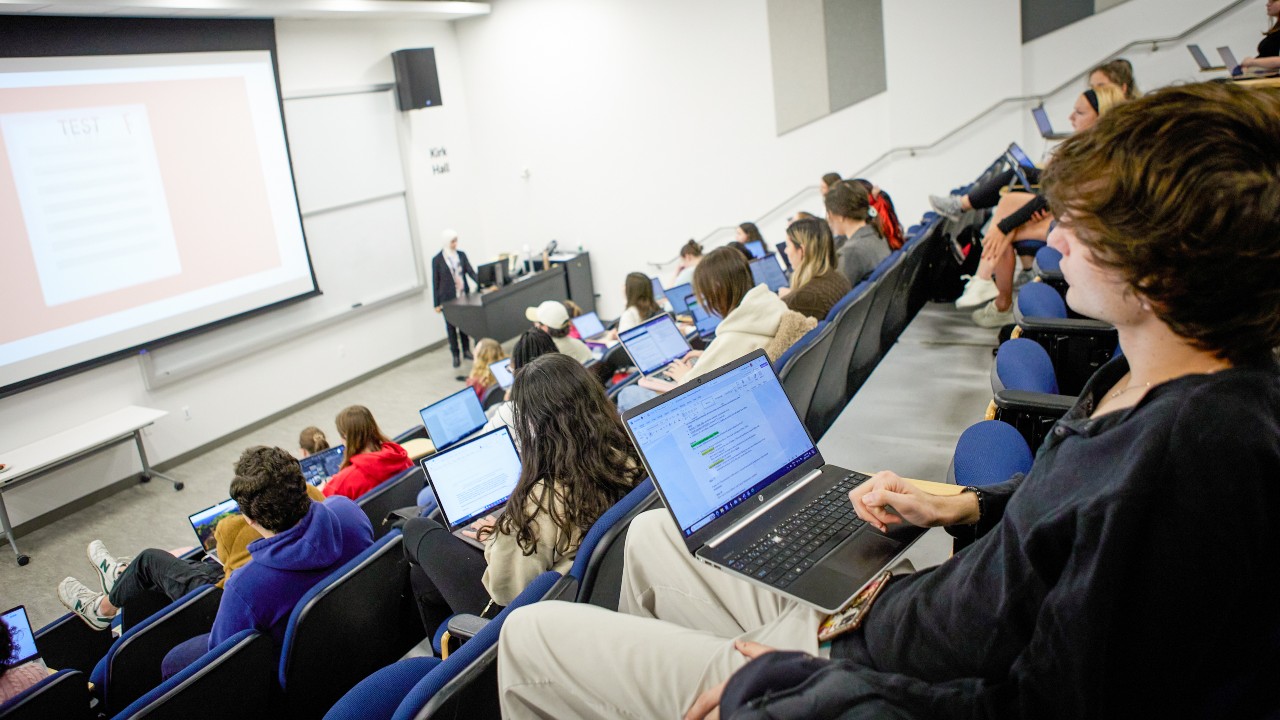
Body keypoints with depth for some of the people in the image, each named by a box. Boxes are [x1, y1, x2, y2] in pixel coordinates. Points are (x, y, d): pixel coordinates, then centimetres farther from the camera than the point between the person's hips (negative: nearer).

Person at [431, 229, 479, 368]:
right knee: (451, 327, 3)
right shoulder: (437, 260, -6)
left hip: (464, 296, 3)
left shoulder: (461, 255, 4)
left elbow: (471, 272, 0)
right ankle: (455, 355, 11)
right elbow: (435, 282, -2)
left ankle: (466, 351, 22)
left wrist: (481, 284, -17)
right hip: (448, 299, -3)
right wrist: (437, 303, -2)